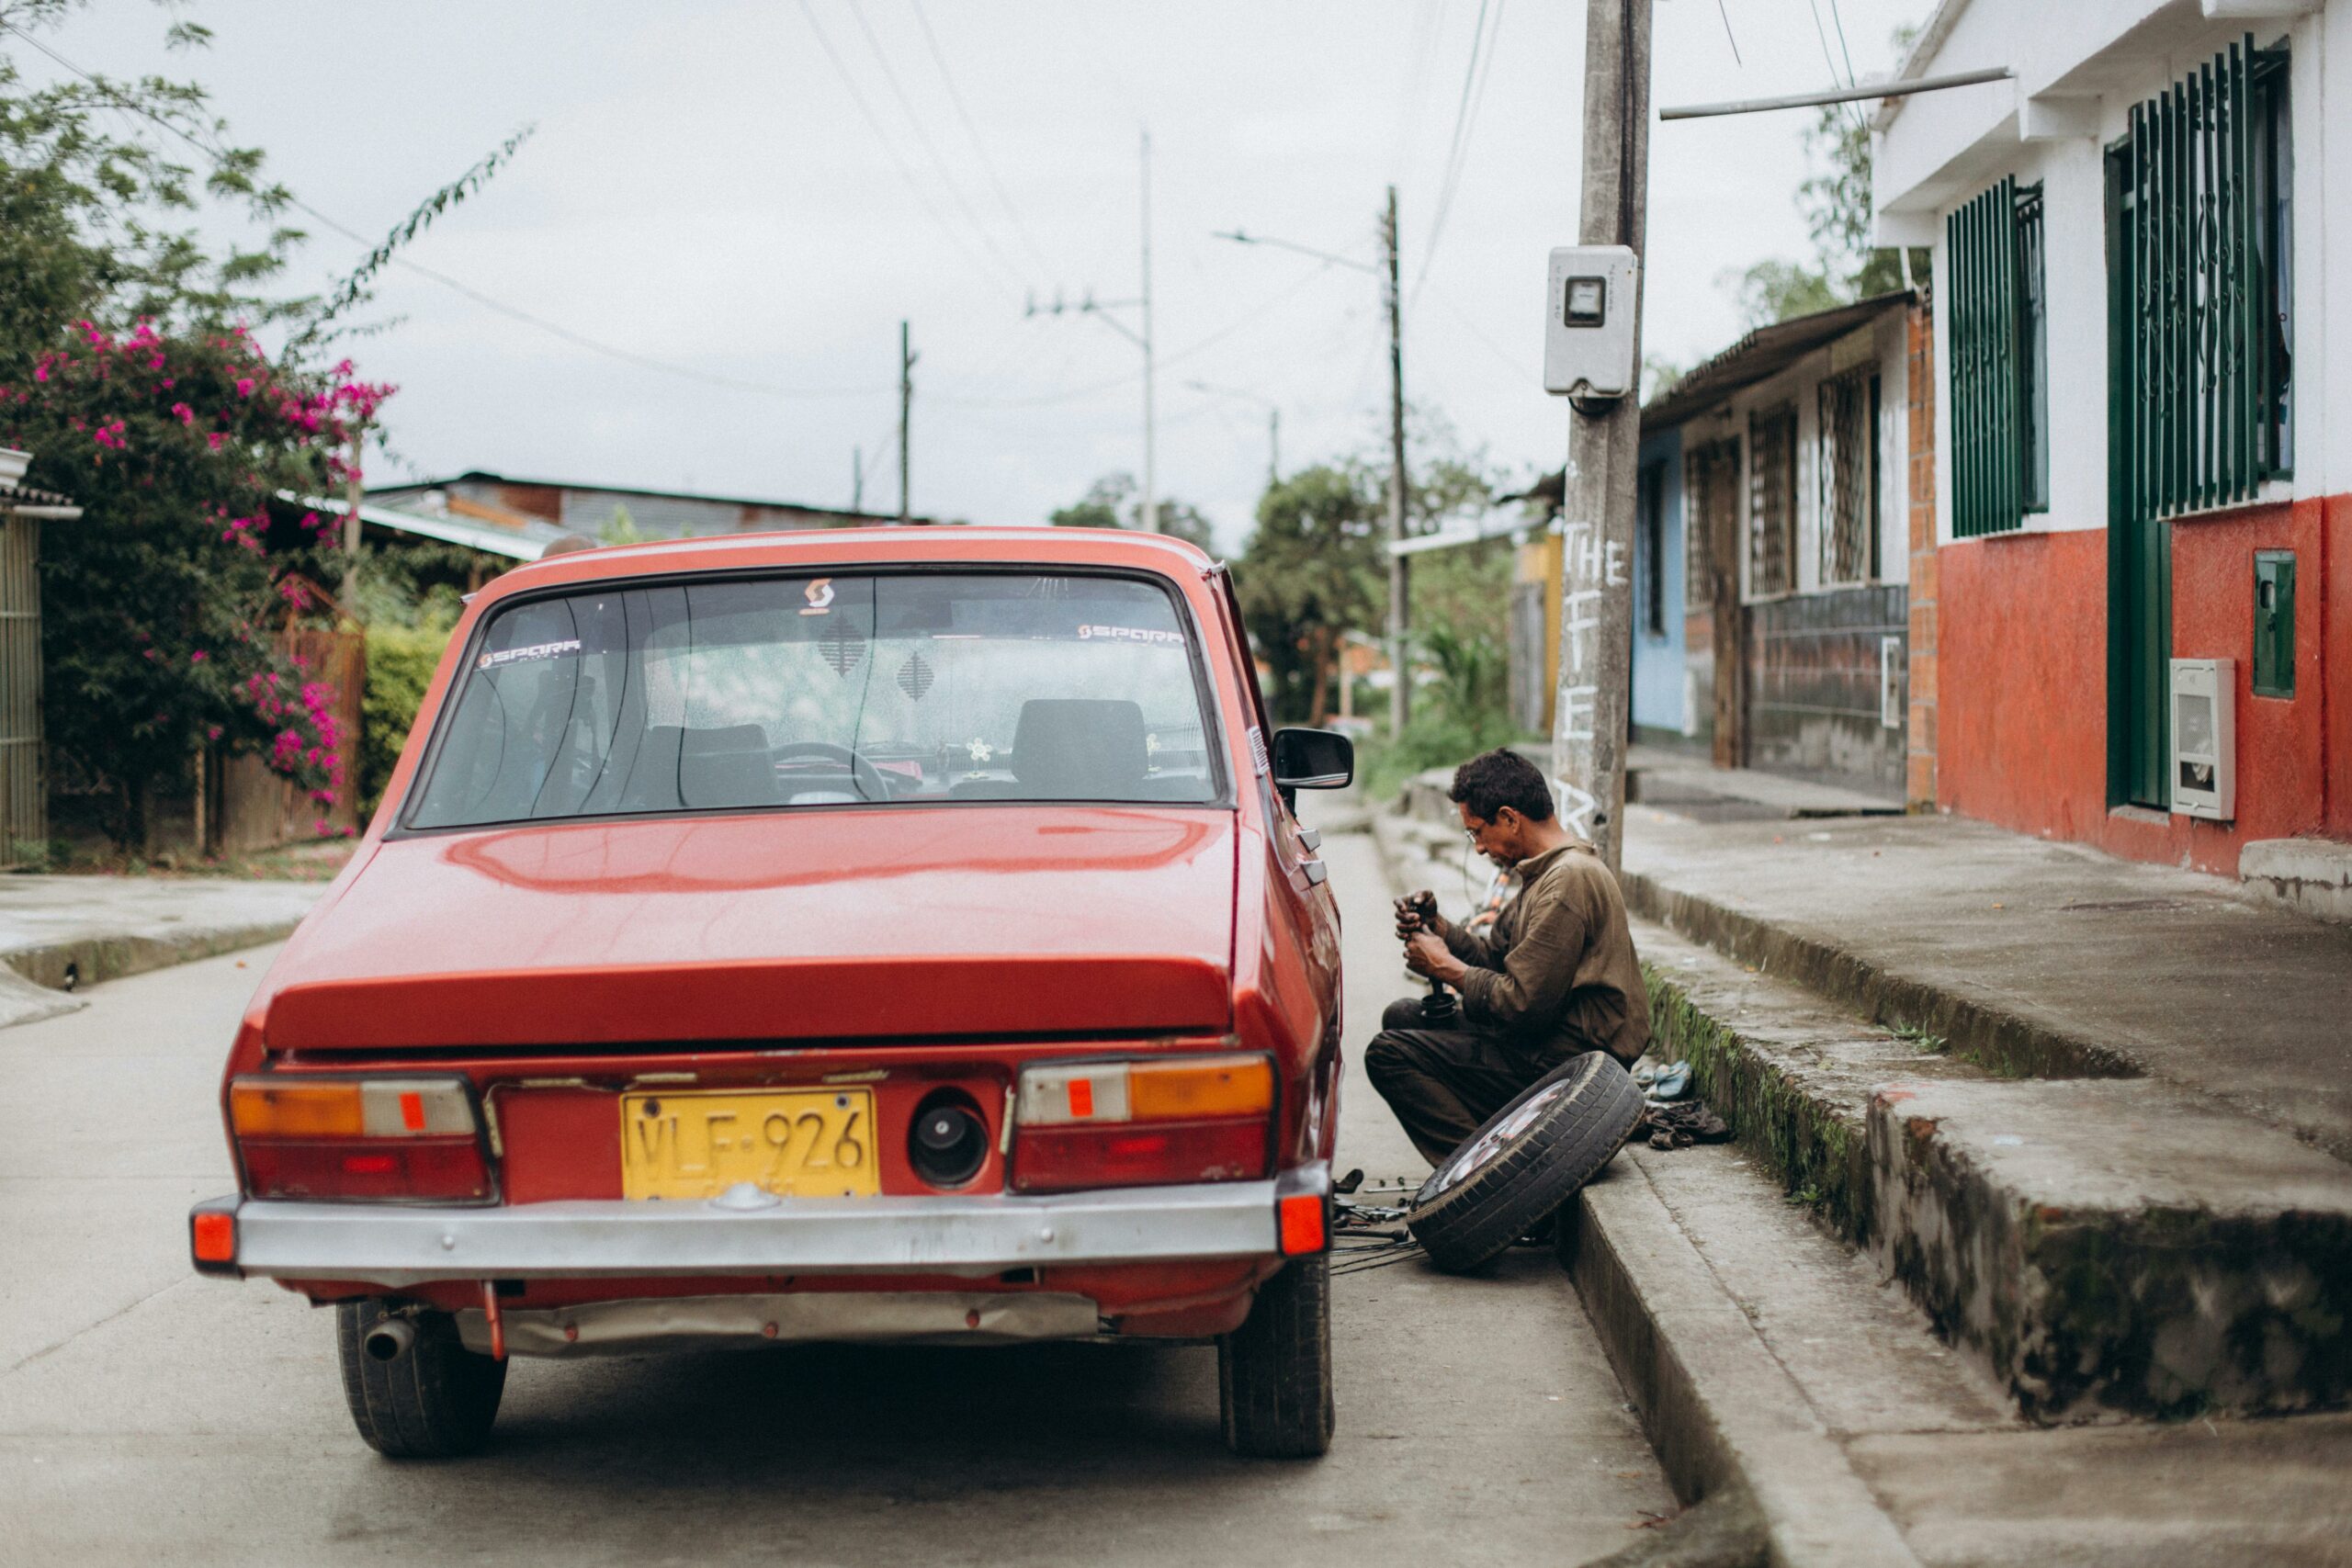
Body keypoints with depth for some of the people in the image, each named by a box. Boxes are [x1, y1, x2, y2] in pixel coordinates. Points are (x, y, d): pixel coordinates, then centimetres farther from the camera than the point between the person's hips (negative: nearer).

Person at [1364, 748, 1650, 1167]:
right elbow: (1496, 956, 18)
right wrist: (1436, 926, 3)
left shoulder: (1567, 881, -20)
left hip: (1567, 1065, -11)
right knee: (1404, 1016, 19)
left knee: (1388, 1054, -14)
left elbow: (1524, 1004, -22)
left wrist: (1446, 968, -8)